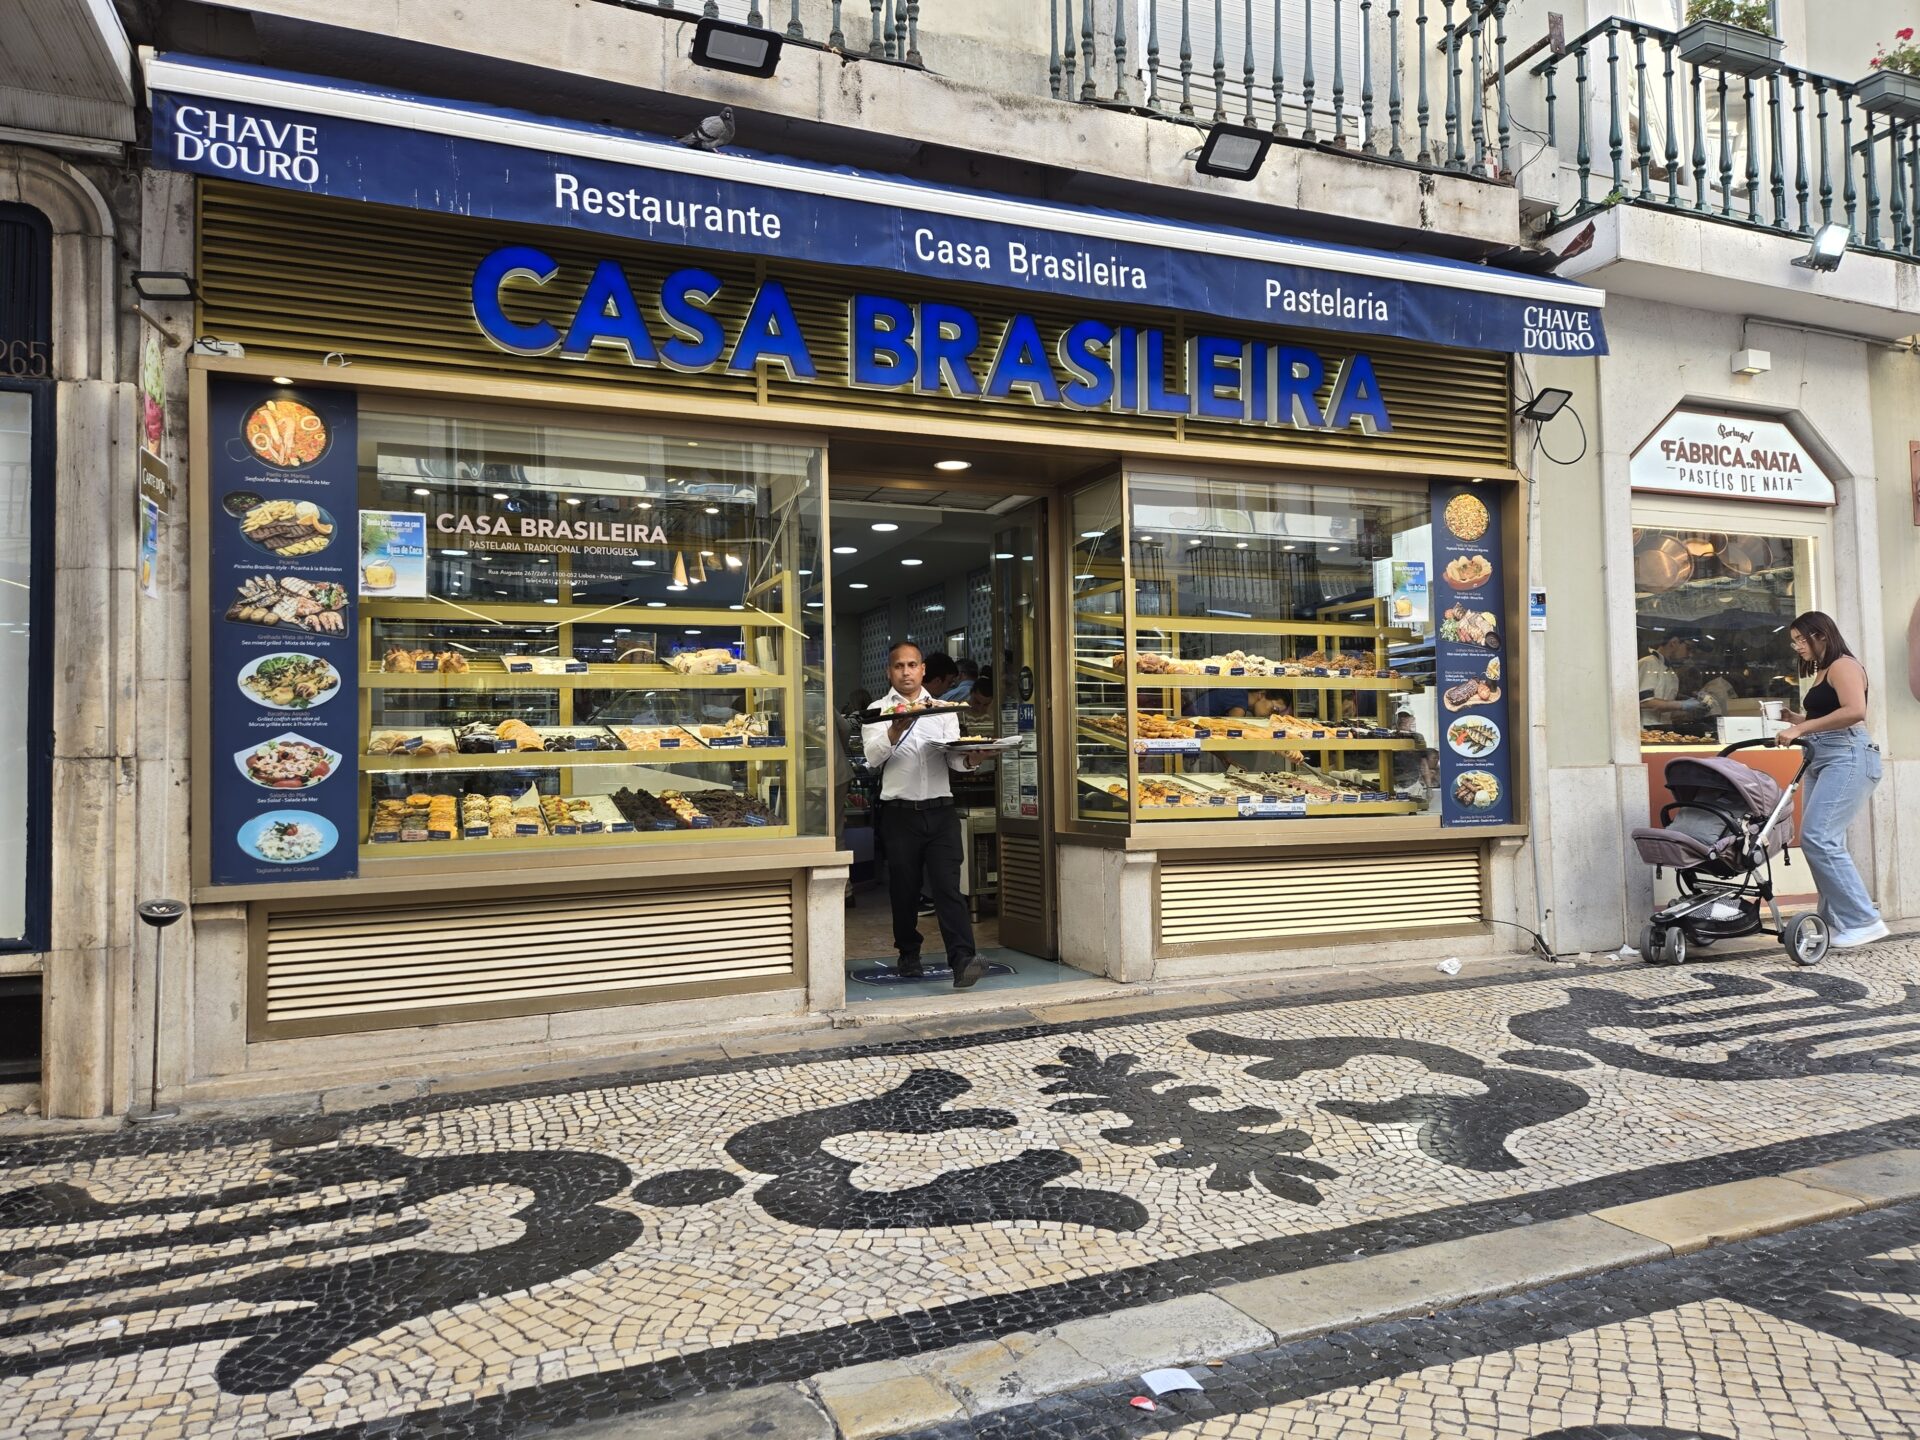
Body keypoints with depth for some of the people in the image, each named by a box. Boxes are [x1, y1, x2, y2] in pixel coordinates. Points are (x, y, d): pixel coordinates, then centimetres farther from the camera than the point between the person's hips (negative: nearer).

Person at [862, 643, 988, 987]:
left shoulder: (943, 710, 14)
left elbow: (954, 758, 6)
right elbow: (873, 757, -8)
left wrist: (971, 757, -17)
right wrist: (896, 730, -26)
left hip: (940, 810, 1)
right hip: (900, 813, 0)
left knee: (948, 886, -10)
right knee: (904, 889, 8)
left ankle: (963, 960, -17)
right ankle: (909, 955, 25)